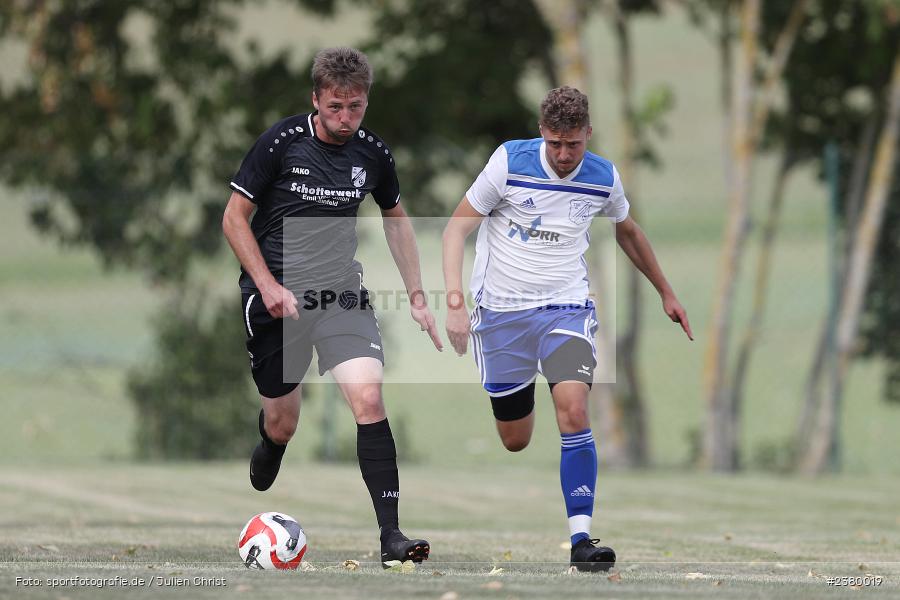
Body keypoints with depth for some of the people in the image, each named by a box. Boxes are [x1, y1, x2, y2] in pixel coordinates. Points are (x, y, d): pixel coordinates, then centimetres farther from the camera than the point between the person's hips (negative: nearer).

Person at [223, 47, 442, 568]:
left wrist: (416, 296, 15)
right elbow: (235, 218, -4)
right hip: (276, 296, -2)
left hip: (341, 295, 2)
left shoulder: (373, 153, 0)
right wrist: (269, 285, -15)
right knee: (282, 424, 5)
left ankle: (391, 535, -21)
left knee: (369, 397, -19)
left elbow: (396, 219, 19)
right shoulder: (282, 142, -11)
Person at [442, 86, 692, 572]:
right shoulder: (510, 162, -12)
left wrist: (665, 292, 27)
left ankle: (581, 539, -22)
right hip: (501, 309, 0)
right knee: (515, 441, 5)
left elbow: (627, 231, 19)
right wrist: (455, 301, -18)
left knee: (573, 410, -24)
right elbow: (457, 226, -7)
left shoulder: (603, 179, -3)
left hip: (566, 308, 1)